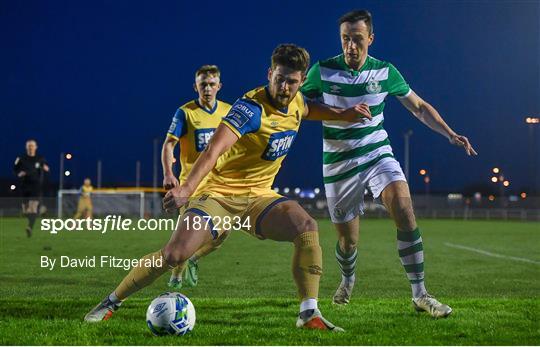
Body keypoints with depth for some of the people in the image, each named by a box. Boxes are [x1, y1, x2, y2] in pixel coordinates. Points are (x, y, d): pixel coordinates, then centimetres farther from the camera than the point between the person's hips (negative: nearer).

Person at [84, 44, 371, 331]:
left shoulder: (296, 101, 3)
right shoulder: (251, 107, -22)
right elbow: (213, 150, -35)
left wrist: (343, 114, 22)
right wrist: (187, 188, -48)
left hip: (258, 196, 6)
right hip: (218, 193, -6)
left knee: (307, 227, -21)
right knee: (174, 254, -20)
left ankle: (309, 314, -15)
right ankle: (112, 302, 2)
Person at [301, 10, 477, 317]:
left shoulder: (385, 72, -5)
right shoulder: (322, 71, -10)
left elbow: (419, 107, 7)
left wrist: (450, 134, -3)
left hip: (377, 154, 1)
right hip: (339, 164, -1)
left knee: (405, 211, -22)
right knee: (347, 241, 5)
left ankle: (420, 294, -14)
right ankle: (348, 280, 42)